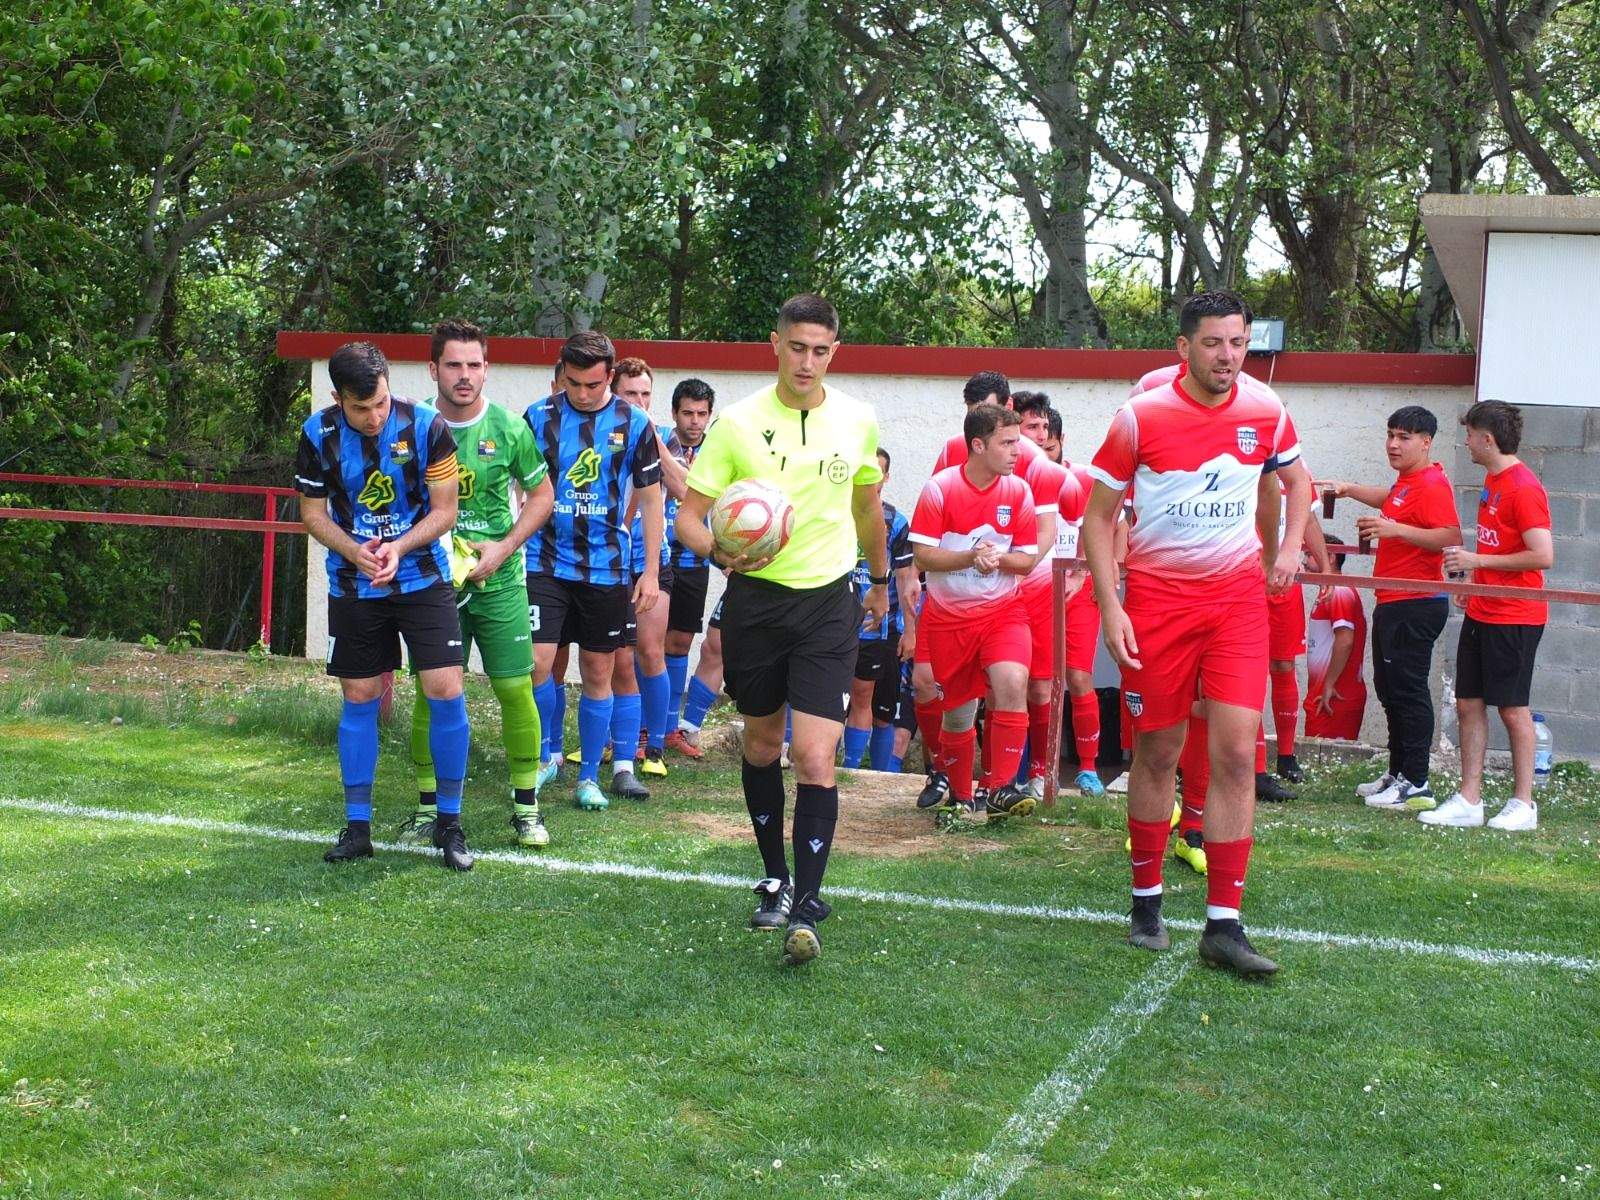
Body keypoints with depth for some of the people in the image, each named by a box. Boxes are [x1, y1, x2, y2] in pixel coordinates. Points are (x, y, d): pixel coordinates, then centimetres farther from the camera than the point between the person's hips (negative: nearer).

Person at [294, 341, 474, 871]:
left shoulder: (426, 426, -14)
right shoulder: (318, 434, -9)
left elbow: (444, 510, -6)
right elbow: (312, 512, 1)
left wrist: (399, 547, -22)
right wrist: (355, 551, -18)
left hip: (423, 578, -1)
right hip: (353, 587, 2)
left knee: (446, 692, -9)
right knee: (359, 698, 6)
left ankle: (449, 822, 5)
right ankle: (357, 826, 17)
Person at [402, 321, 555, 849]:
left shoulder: (509, 429, -4)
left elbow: (541, 494, 6)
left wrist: (502, 549, -6)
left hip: (499, 581, 0)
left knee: (516, 688, -2)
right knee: (432, 693, 3)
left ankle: (526, 806, 11)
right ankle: (429, 806, 16)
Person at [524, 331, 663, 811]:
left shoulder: (634, 424, 0)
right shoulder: (538, 417, -1)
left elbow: (650, 501, 5)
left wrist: (651, 571, 1)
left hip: (606, 569, 1)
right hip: (545, 564, -1)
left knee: (598, 674, 7)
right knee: (537, 663, -11)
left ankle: (588, 777, 19)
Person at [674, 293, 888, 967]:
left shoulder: (857, 421, 0)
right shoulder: (738, 423, -7)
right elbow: (688, 515, -6)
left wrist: (880, 581, 29)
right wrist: (720, 553, -27)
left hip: (828, 602, 0)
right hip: (755, 596, 1)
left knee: (814, 756, -11)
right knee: (761, 743, 14)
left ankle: (805, 910, -7)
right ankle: (774, 879, 33)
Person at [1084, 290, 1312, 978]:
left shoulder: (1266, 416, 2)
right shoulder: (1141, 417, -7)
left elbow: (1295, 481, 23)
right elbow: (1098, 517, -2)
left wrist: (1288, 548, 6)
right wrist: (1110, 608, -10)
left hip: (1238, 597, 2)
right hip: (1157, 595, -2)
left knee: (1237, 752, -8)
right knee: (1156, 753, 5)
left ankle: (1223, 925, -5)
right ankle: (1146, 903, 23)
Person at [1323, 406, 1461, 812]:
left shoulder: (1432, 484, -15)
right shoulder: (1406, 482, 16)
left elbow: (1451, 538, -27)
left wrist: (1397, 530, -31)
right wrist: (1349, 489, 33)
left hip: (1416, 605, -11)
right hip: (1393, 603, 11)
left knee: (1408, 690, -9)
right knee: (1389, 688, 15)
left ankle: (1417, 785, -5)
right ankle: (1398, 774, 24)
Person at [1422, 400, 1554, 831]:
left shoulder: (1523, 488, -17)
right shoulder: (1492, 480, 11)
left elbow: (1542, 556, -23)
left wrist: (1477, 560, -18)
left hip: (1514, 618, -9)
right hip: (1482, 613, 9)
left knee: (1513, 707, 0)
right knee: (1469, 702, 8)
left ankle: (1523, 803, 11)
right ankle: (1468, 800, 13)